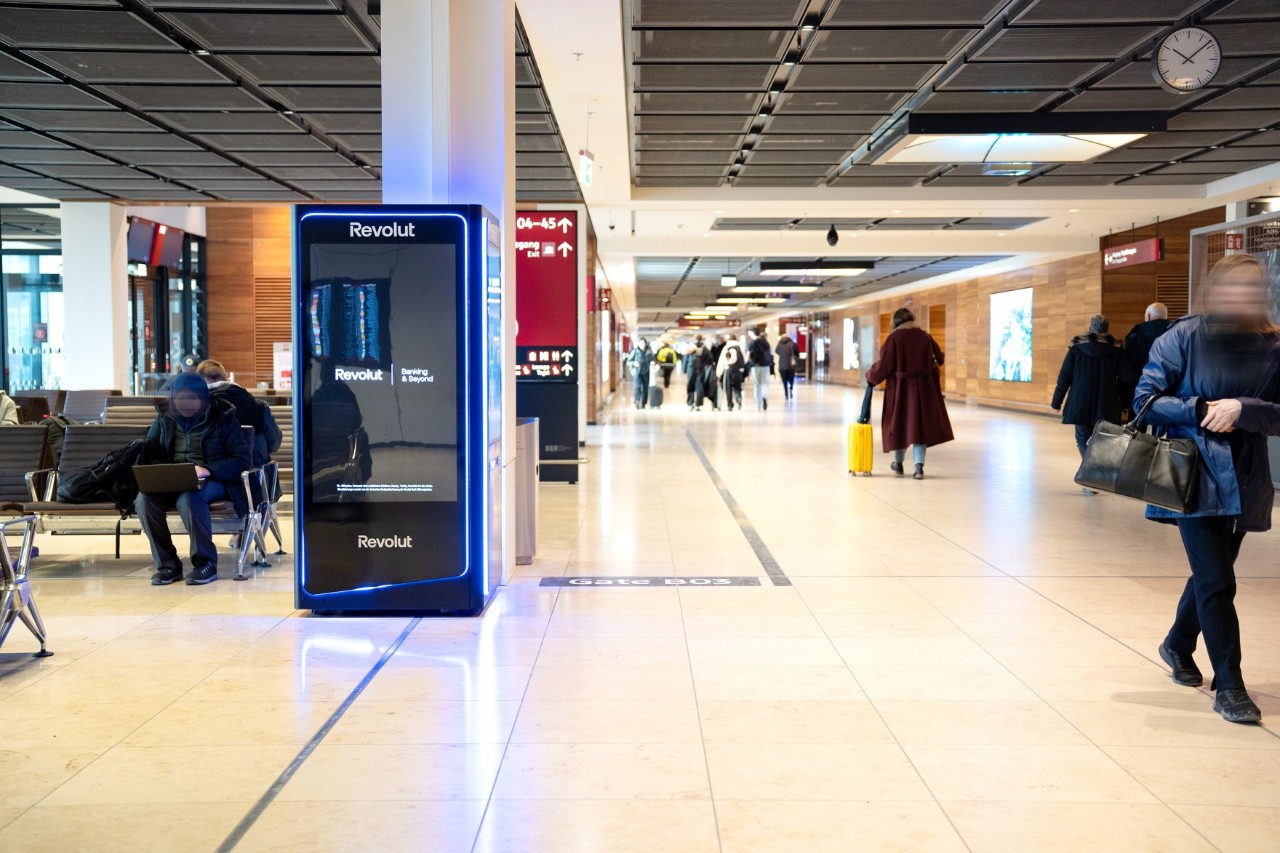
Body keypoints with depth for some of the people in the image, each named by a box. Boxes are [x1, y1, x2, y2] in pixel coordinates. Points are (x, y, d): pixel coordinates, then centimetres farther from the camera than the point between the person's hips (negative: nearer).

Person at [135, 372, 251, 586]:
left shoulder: (223, 417, 3)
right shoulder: (163, 419, 14)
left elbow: (242, 460, -4)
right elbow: (149, 455, 14)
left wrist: (208, 470, -21)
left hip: (212, 481, -4)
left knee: (189, 498, -39)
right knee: (144, 498, -29)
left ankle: (206, 562, -23)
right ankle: (167, 564, -19)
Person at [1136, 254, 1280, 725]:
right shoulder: (1185, 337, -5)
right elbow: (1145, 399, -4)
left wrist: (1242, 410, -20)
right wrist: (1200, 410, -17)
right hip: (1196, 476, -4)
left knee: (1211, 574, 17)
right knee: (1216, 582, -6)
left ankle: (1178, 646, 41)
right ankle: (1229, 686, 4)